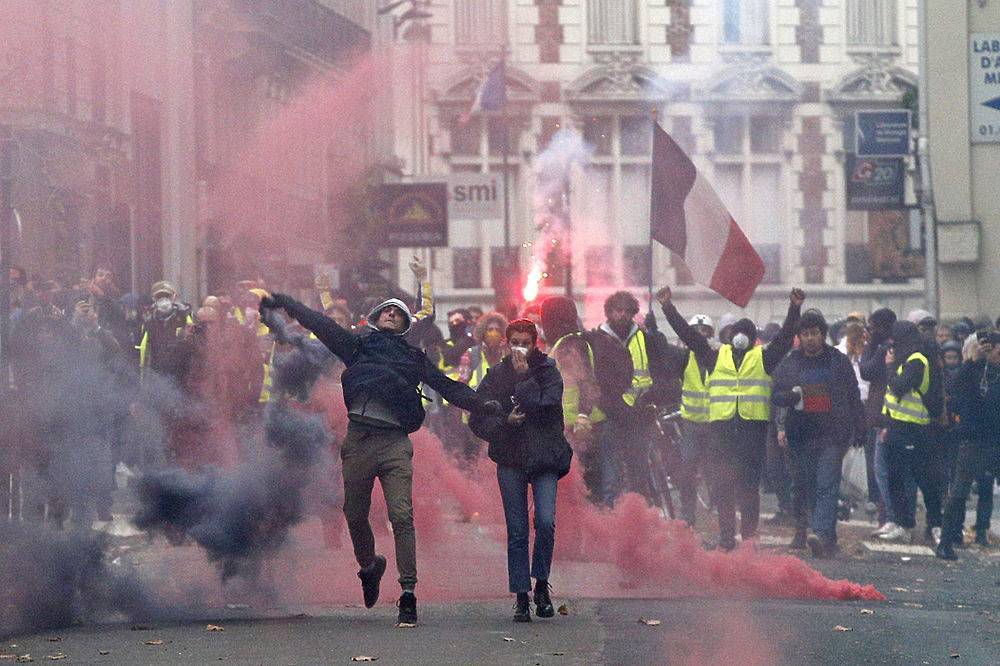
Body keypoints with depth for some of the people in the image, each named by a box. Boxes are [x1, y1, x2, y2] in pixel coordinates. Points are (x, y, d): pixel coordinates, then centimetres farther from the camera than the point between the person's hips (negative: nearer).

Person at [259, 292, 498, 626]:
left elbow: (446, 386, 15)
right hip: (358, 440, 1)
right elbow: (319, 324, 15)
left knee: (401, 515, -13)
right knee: (355, 514, 6)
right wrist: (283, 303, 11)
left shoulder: (414, 358, 19)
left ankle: (408, 593, -16)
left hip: (394, 443, -1)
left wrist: (481, 403, 3)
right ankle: (369, 566, 35)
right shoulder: (358, 345, 18)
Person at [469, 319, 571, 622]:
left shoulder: (547, 372, 1)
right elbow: (478, 420, 2)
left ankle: (541, 585, 3)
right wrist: (505, 421, -14)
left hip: (544, 457, -1)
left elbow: (546, 410, -15)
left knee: (546, 521, -16)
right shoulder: (496, 376, 6)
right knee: (517, 531, 1)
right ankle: (521, 597, 7)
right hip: (510, 460, 1)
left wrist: (524, 378, -15)